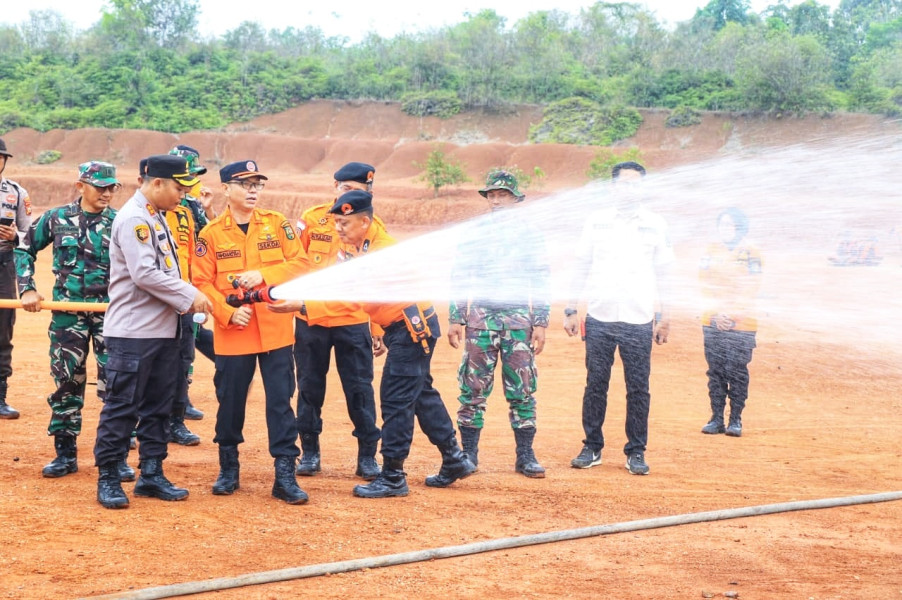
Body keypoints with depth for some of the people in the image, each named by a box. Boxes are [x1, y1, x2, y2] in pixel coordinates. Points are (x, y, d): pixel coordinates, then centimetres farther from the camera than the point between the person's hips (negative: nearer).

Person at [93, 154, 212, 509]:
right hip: (133, 333, -9)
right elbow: (144, 274, -23)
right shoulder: (133, 219, -14)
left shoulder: (156, 218, 17)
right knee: (122, 407, -3)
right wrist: (190, 296, -16)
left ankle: (151, 474, 19)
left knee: (158, 406, 12)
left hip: (163, 330, 9)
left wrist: (185, 300, 3)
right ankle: (107, 478, 5)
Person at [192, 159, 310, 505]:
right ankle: (229, 470, 25)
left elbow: (300, 263, -2)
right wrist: (229, 312, -17)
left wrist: (263, 275, -15)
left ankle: (285, 475, 4)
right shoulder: (211, 234, 0)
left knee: (281, 401, 0)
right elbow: (202, 283, -4)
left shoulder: (277, 224, 4)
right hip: (232, 333, 0)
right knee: (230, 401, 9)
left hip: (276, 329, 1)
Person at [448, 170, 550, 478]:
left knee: (522, 389, 1)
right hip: (480, 318, 1)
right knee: (473, 387, 1)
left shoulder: (529, 234, 7)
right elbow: (459, 278, 9)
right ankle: (468, 453, 9)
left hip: (519, 318, 0)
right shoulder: (474, 233, 8)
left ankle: (525, 455, 8)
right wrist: (456, 319, 1)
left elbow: (541, 282, 6)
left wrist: (540, 324, -1)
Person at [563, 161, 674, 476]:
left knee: (638, 388, 0)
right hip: (599, 319, 1)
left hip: (638, 321, -1)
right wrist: (571, 309, 5)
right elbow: (581, 267, 10)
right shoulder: (596, 221, 8)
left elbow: (663, 273, 9)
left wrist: (664, 316, 5)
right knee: (595, 385, 3)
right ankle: (592, 447, 12)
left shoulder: (655, 224, 7)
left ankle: (636, 452, 9)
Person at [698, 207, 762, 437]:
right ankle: (716, 418, 9)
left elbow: (750, 289, -5)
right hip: (712, 323, 3)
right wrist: (717, 313, -6)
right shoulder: (711, 252, 11)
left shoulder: (750, 254, 0)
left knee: (737, 373, -3)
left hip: (740, 326, -3)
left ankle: (735, 420, 5)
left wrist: (731, 314, -12)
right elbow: (705, 284, 6)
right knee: (715, 371, 4)